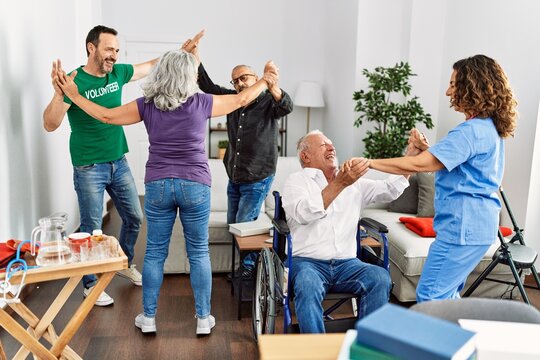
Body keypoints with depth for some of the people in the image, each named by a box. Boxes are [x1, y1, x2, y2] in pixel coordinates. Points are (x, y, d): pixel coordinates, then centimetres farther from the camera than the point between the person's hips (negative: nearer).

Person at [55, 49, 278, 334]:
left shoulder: (147, 105, 0)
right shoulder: (201, 103, -4)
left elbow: (107, 116, 6)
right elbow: (241, 100, 9)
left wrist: (73, 94, 19)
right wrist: (266, 79, 25)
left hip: (158, 185, 2)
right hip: (195, 185, -1)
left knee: (154, 252, 11)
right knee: (199, 253, 8)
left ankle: (148, 317, 21)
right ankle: (203, 319, 16)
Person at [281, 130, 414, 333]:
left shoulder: (354, 182, 20)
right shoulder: (296, 181, 4)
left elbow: (390, 189, 9)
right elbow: (304, 214, -16)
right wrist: (340, 183, -25)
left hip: (347, 263, 4)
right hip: (308, 263, -4)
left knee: (381, 277, -24)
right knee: (308, 285, -35)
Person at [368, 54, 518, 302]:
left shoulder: (471, 131, -19)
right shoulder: (489, 128, 13)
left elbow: (418, 165, -24)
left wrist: (368, 163, -17)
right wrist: (426, 148, 6)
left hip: (464, 226, -10)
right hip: (477, 224, 10)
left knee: (430, 297, -3)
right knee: (446, 296, 19)